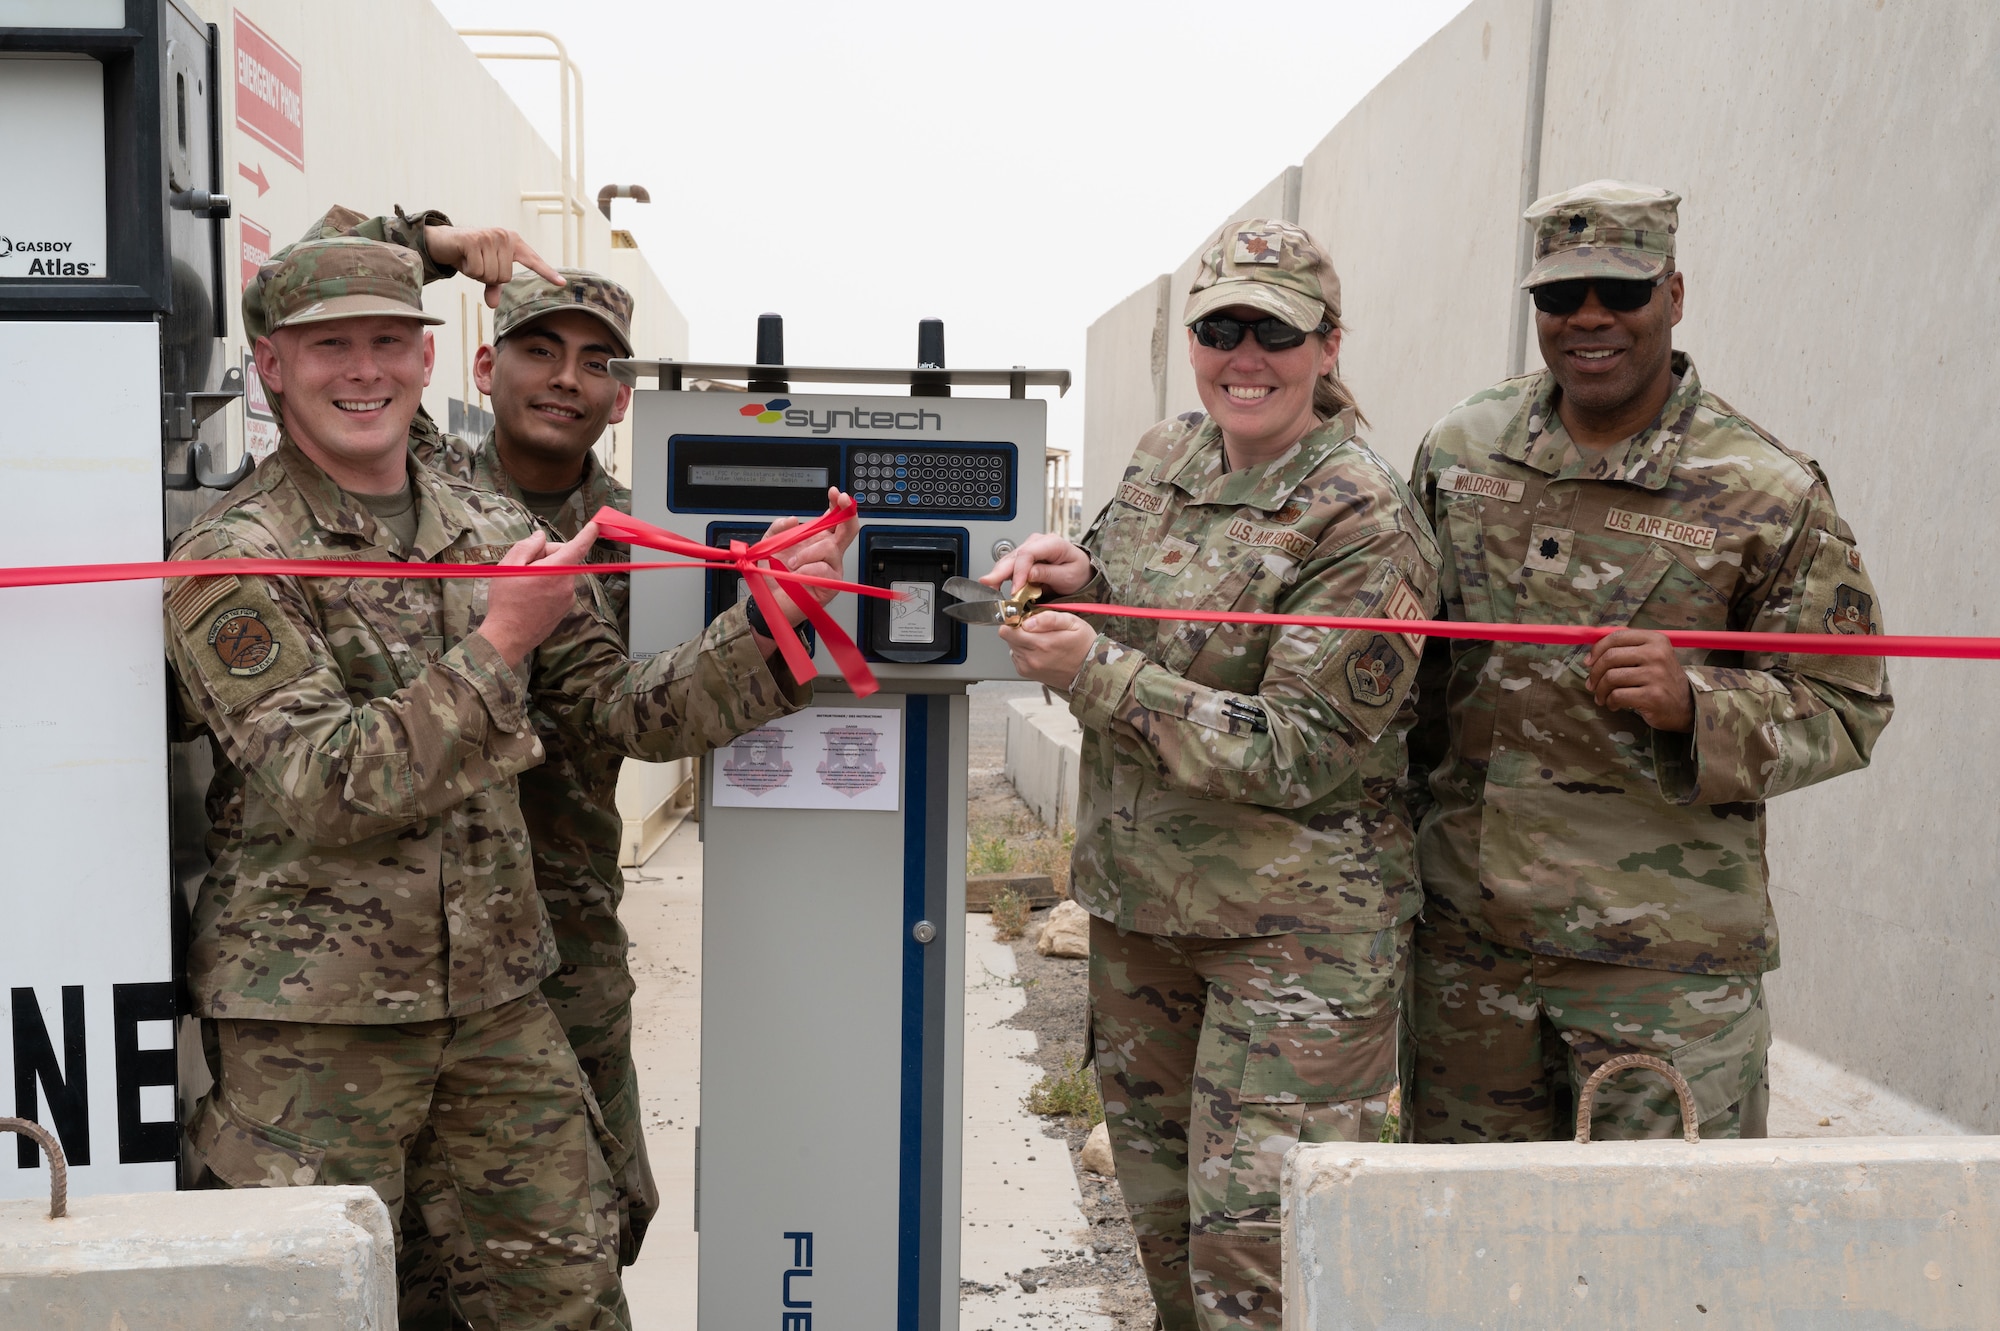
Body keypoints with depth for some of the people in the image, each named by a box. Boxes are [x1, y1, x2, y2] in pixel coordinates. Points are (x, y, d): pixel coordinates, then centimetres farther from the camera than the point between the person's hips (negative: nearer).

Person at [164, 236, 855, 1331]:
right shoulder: (233, 561, -8)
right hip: (312, 1014, -4)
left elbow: (629, 711, 7)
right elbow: (321, 791, -18)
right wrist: (496, 646, -22)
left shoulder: (496, 534, 7)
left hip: (498, 995, 5)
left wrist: (766, 622, -7)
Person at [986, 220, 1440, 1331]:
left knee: (1257, 1239, -5)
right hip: (1135, 900, 7)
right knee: (1163, 1217, 20)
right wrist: (1072, 570, -3)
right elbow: (1119, 589, 22)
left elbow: (1297, 751, -21)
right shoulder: (1161, 456, 6)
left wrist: (1095, 672, -24)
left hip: (1296, 924, -7)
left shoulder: (1364, 523, -15)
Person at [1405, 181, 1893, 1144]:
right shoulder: (1460, 448, 6)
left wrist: (1694, 703, -22)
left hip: (1665, 954, -3)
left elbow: (1844, 708, -4)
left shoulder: (1770, 493, -5)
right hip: (1467, 927, 4)